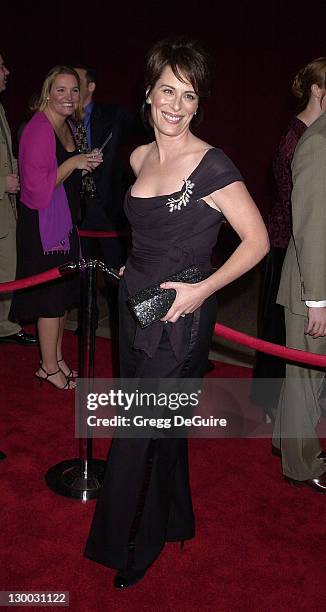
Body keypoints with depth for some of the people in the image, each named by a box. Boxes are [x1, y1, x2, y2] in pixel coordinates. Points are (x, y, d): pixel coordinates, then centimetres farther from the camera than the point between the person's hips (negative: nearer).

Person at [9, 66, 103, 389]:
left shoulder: (66, 127, 11)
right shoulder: (39, 129, -18)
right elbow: (37, 186, -22)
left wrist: (86, 163, 6)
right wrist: (73, 163, -20)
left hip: (64, 223, 9)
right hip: (43, 225, -9)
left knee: (63, 293, 16)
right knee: (52, 296, -1)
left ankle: (56, 357, 30)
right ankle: (49, 366, 14)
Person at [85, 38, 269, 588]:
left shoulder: (211, 166, -15)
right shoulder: (139, 158, 7)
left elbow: (257, 240, -12)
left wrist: (201, 290, -19)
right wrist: (135, 269, 11)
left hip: (179, 320, -7)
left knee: (138, 436, 2)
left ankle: (134, 548, 27)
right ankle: (172, 521, 43)